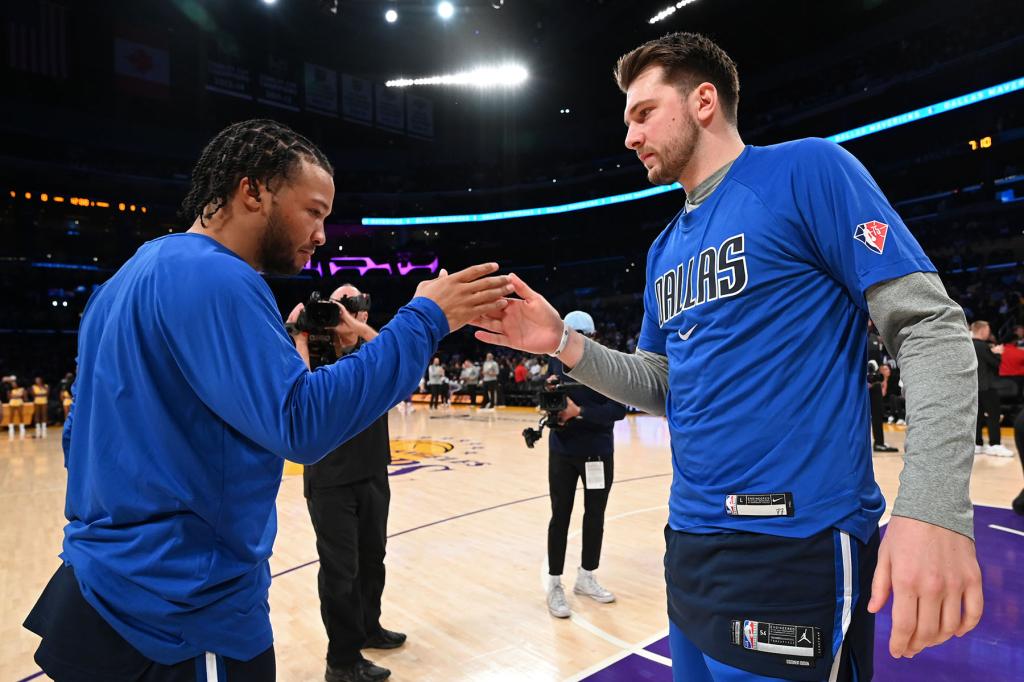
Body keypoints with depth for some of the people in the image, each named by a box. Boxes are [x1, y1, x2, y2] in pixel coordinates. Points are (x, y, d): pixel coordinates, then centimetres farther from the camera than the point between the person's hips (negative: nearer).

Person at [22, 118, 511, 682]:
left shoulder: (128, 279, 10)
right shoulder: (214, 278, -20)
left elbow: (80, 435, 15)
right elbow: (301, 422, -29)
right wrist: (424, 320, -24)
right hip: (184, 613, -9)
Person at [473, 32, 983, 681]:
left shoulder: (806, 169, -7)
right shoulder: (666, 250, 13)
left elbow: (931, 326, -12)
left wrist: (933, 509, -23)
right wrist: (564, 343, 1)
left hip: (796, 542, -7)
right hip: (692, 539, 8)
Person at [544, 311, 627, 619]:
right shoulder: (558, 362, -3)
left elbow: (618, 409, -18)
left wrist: (579, 412, -26)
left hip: (598, 452, 0)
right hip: (562, 451, 0)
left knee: (595, 516, 13)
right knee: (560, 516, 6)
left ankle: (586, 577, 32)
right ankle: (554, 585, 18)